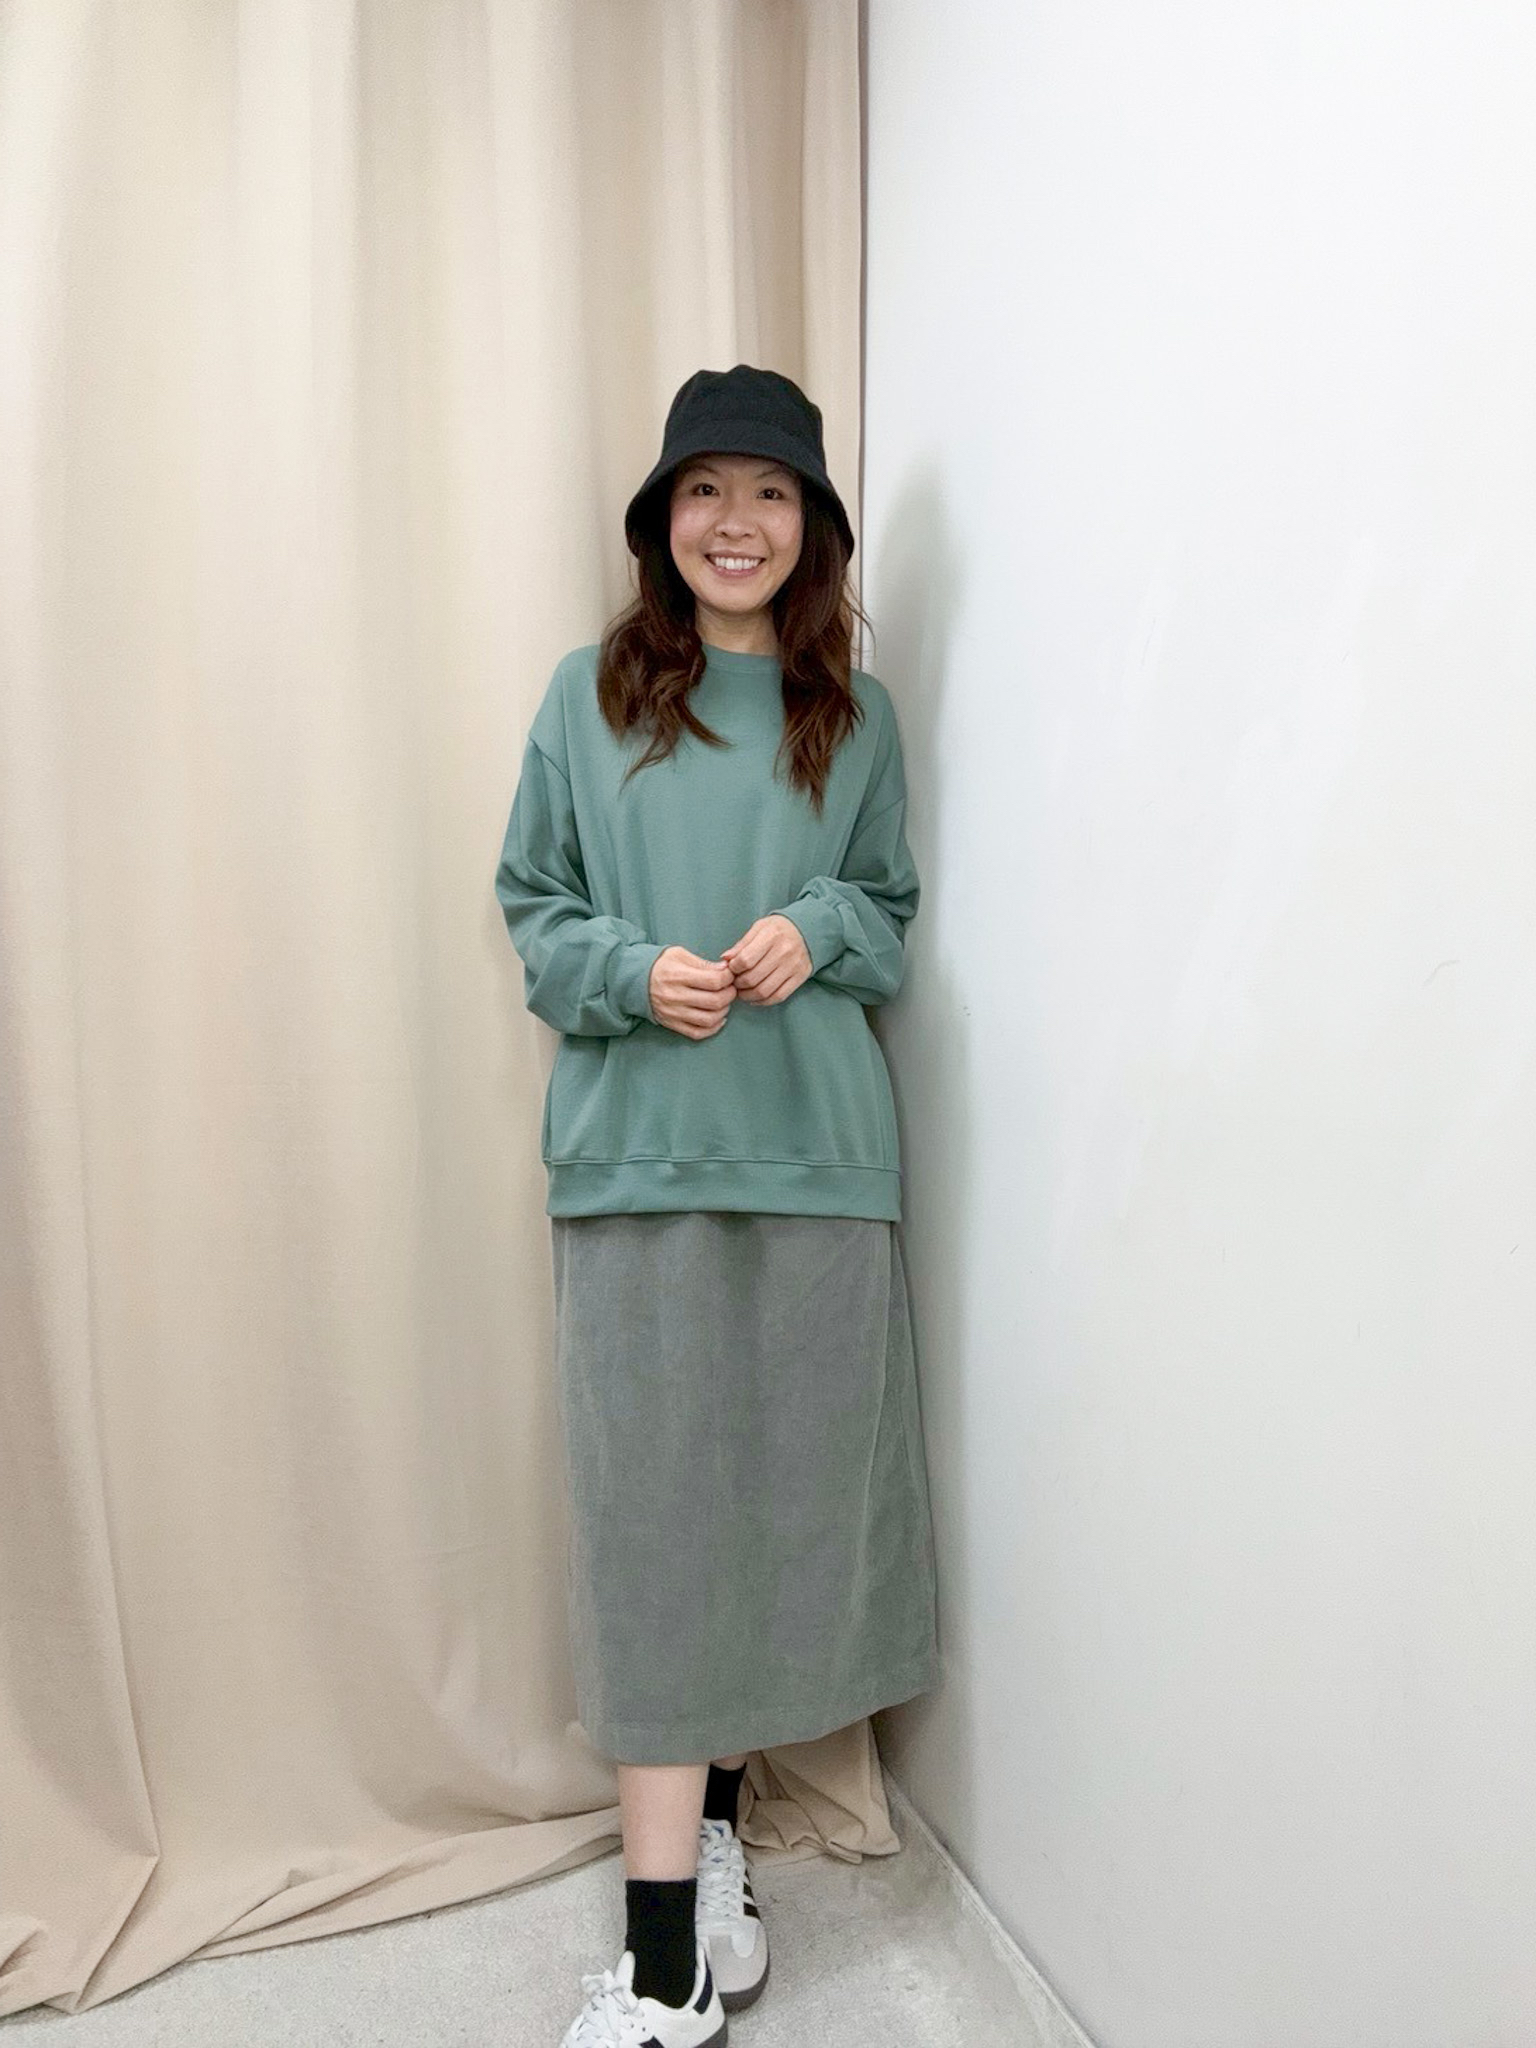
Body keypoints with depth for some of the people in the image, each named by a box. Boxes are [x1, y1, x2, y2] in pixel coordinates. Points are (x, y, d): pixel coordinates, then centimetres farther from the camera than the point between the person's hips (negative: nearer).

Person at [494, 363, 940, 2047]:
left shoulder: (856, 718, 10)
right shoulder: (588, 697, 7)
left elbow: (894, 913, 14)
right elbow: (532, 907, 8)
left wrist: (820, 930, -8)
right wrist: (633, 971, -12)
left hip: (817, 1151, 2)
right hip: (639, 1156, -1)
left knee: (785, 1489, 10)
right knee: (654, 1516, 0)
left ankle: (718, 1826, 34)